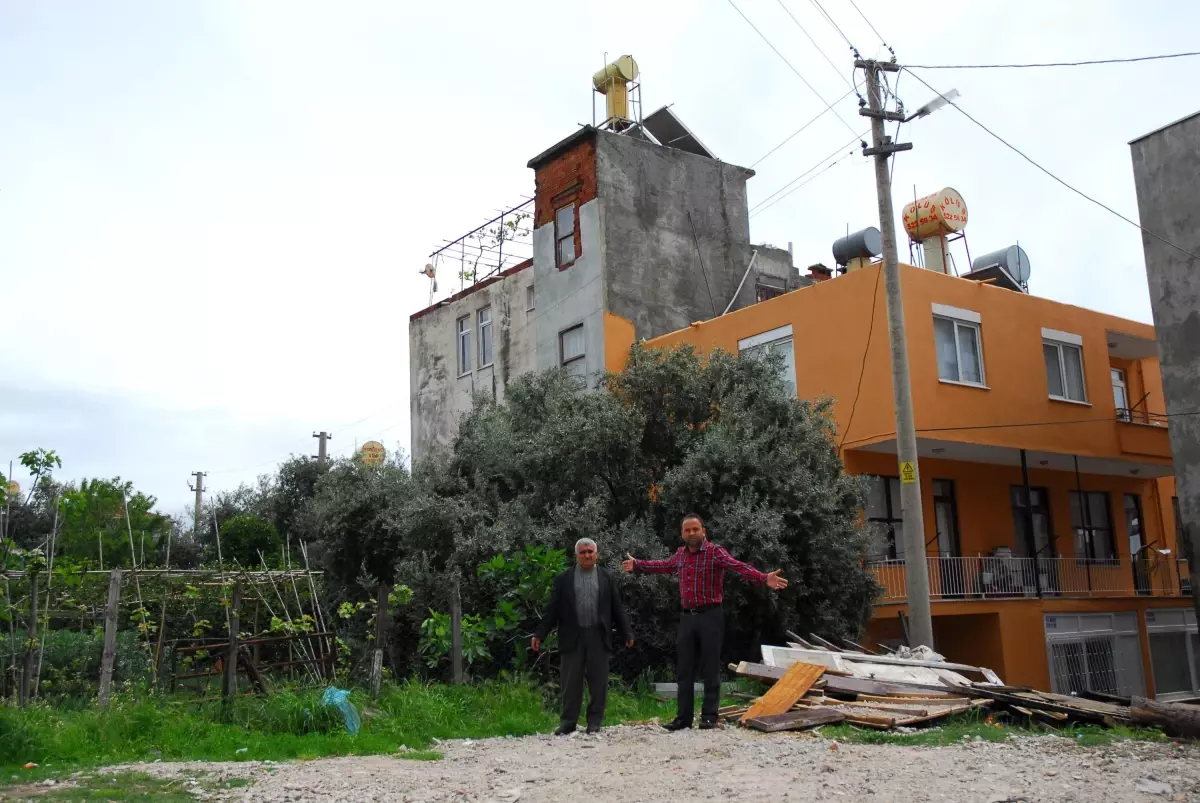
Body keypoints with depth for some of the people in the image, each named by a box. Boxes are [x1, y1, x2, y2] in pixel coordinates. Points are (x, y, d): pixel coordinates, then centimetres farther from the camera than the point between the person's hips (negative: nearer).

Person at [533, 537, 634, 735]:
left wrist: (627, 633, 3)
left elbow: (618, 608, 9)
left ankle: (594, 722, 12)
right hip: (572, 637, 0)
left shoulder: (607, 578, 9)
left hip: (598, 637, 0)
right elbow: (552, 609, 5)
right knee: (571, 682, 3)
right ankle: (567, 722, 10)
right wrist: (539, 634, -1)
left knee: (598, 681, 3)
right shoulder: (563, 579, 7)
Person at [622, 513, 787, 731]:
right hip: (687, 617, 6)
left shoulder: (715, 552, -9)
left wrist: (764, 578, -40)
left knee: (710, 670, 1)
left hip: (709, 616, -6)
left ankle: (709, 717, 9)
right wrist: (636, 564, 39)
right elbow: (663, 566, 31)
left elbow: (739, 567, -24)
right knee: (684, 671, 8)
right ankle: (683, 717, 14)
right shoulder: (681, 554, 11)